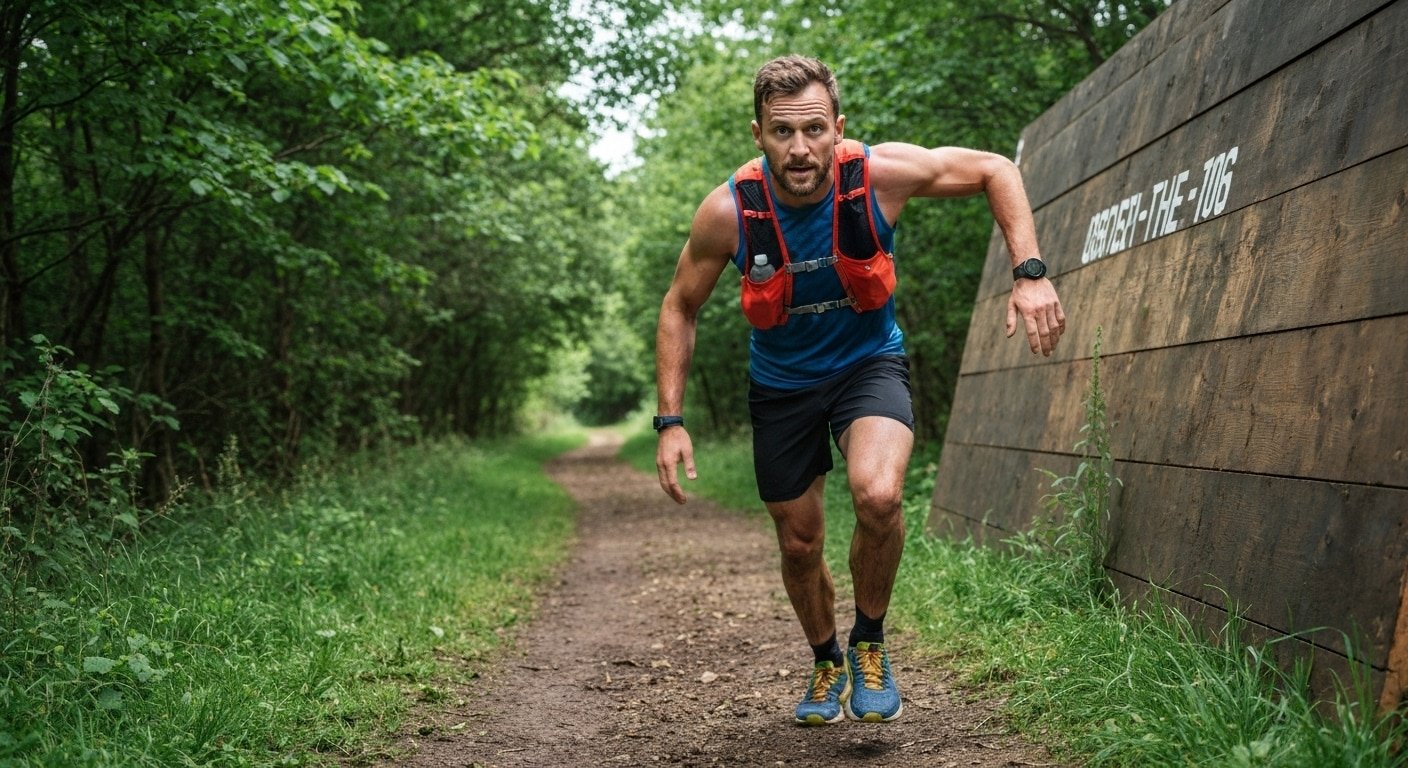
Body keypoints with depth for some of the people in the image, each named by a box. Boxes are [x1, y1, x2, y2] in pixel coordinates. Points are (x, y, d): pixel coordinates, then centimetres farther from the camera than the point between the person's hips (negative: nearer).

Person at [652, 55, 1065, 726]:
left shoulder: (880, 174, -25)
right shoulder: (728, 211, -23)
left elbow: (994, 171, -9)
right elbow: (679, 308, -7)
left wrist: (1029, 274, -21)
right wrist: (671, 422, -13)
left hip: (869, 364, -1)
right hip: (781, 385, 2)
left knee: (878, 497, -30)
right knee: (799, 545, 12)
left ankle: (869, 645, -2)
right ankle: (827, 664, 43)